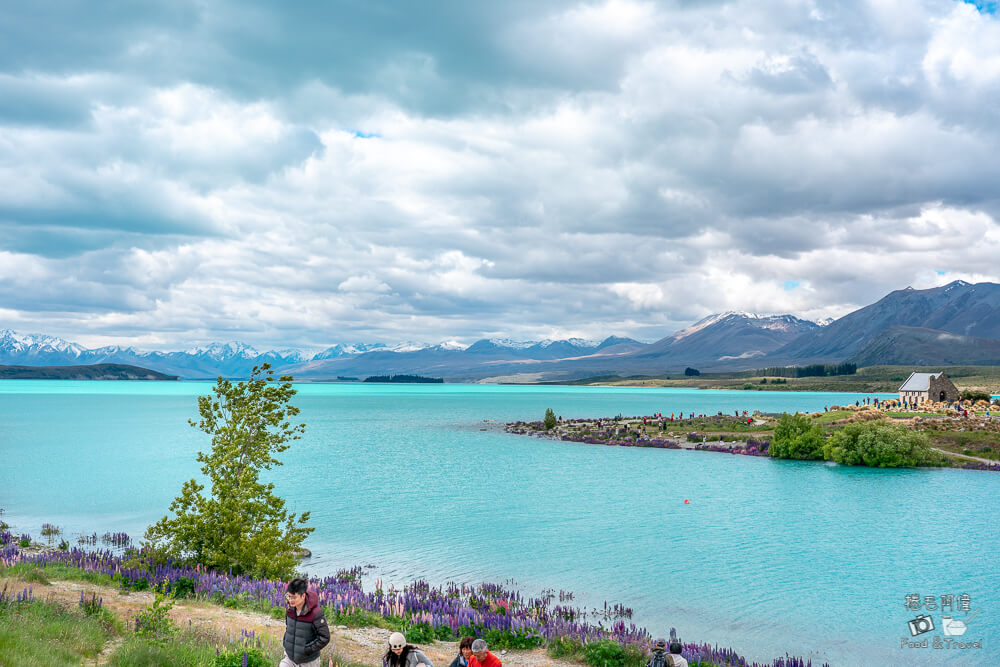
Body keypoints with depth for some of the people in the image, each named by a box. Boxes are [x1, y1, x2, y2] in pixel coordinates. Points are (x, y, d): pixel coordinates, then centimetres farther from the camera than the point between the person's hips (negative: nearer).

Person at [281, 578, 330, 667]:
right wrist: (285, 643, 6)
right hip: (290, 658, 5)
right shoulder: (290, 610, -5)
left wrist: (306, 650, -20)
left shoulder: (315, 613, -23)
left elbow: (324, 638, -19)